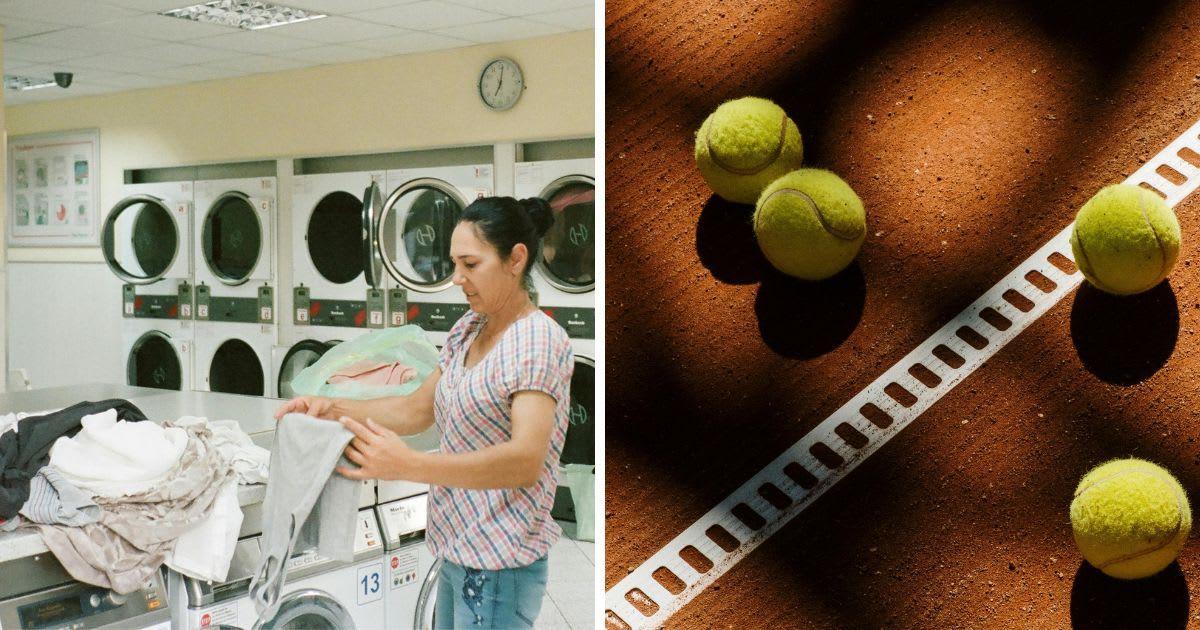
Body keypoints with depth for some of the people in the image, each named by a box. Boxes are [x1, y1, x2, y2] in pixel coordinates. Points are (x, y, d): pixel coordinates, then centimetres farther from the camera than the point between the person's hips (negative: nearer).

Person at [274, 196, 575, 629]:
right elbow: (418, 409, 13)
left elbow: (526, 460, -30)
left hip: (499, 565, -8)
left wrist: (408, 466, -40)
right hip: (459, 550, 8)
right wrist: (334, 409, -2)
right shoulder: (467, 329, 8)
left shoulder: (539, 341, -19)